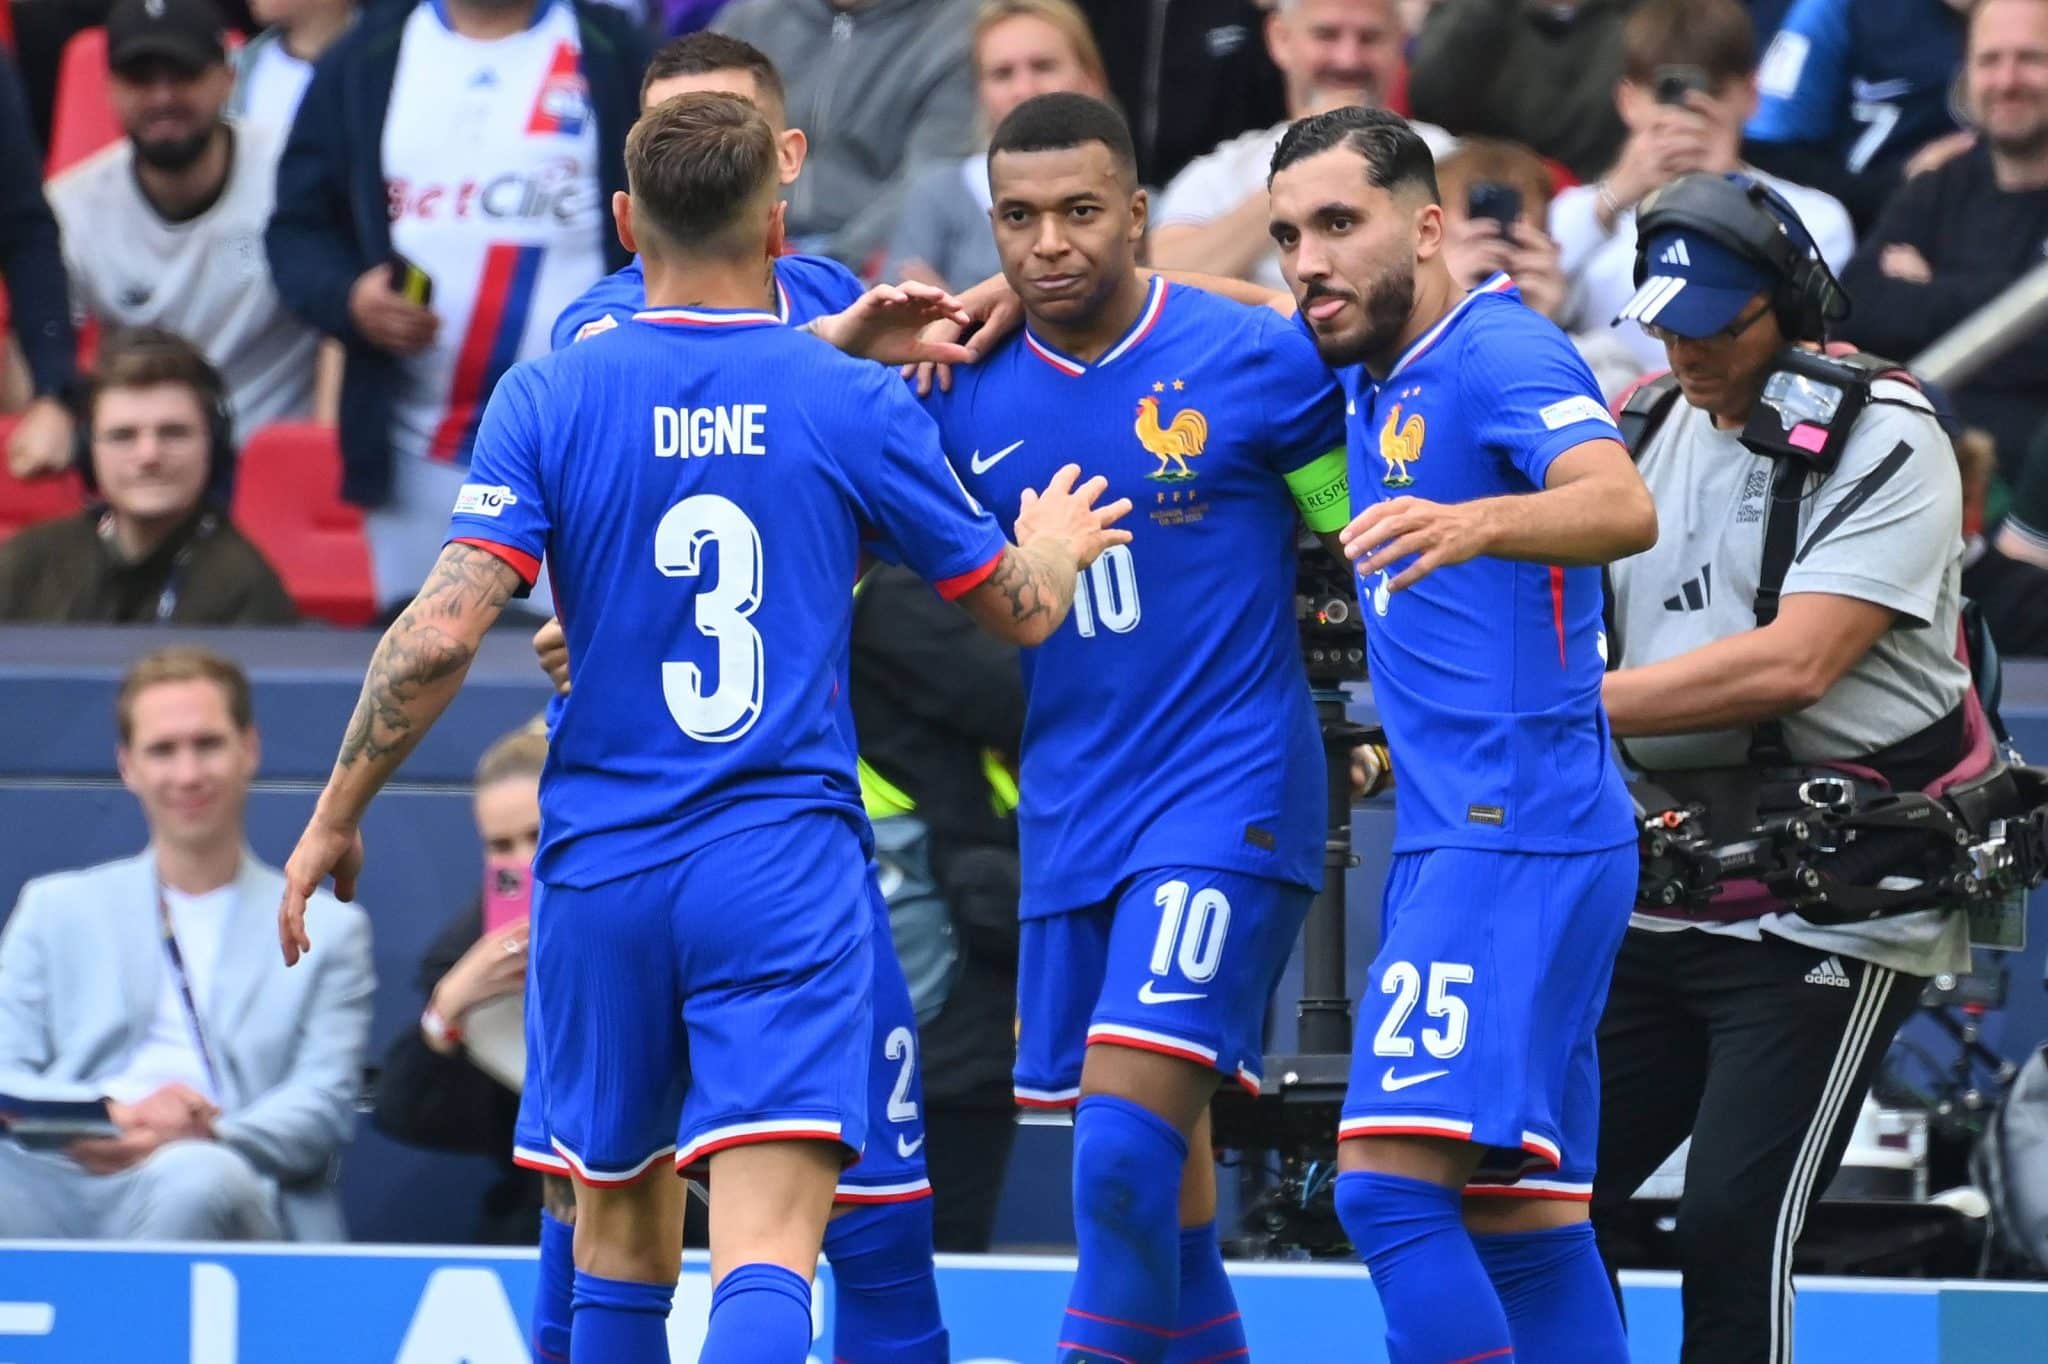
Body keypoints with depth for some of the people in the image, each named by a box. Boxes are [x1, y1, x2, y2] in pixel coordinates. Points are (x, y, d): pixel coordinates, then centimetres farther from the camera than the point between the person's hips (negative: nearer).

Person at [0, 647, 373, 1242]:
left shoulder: (328, 930, 22)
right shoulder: (55, 909, 26)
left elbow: (324, 1105, 8)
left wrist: (200, 1141, -15)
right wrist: (115, 1113, -12)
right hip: (61, 1181, 0)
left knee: (197, 1177, -41)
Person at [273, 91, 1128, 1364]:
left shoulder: (548, 398, -1)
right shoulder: (859, 407, -1)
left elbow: (442, 633, -10)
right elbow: (1017, 611, 11)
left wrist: (335, 818, 1)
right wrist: (1055, 548, 35)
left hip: (603, 874, 2)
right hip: (788, 876, -2)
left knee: (621, 1215, 22)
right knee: (768, 1248, -14)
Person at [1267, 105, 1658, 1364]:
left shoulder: (1500, 352, -12)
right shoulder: (1374, 378, 16)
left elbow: (1623, 507, -29)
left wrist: (1477, 524, -50)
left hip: (1517, 836, -10)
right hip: (1450, 839, 10)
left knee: (1391, 1186, -20)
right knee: (1519, 1224, 7)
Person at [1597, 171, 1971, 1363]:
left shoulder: (1884, 442, -10)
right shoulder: (1656, 428, 13)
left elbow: (1794, 663, -21)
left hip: (1831, 908, -7)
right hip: (1663, 895, 7)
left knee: (1733, 1223, -16)